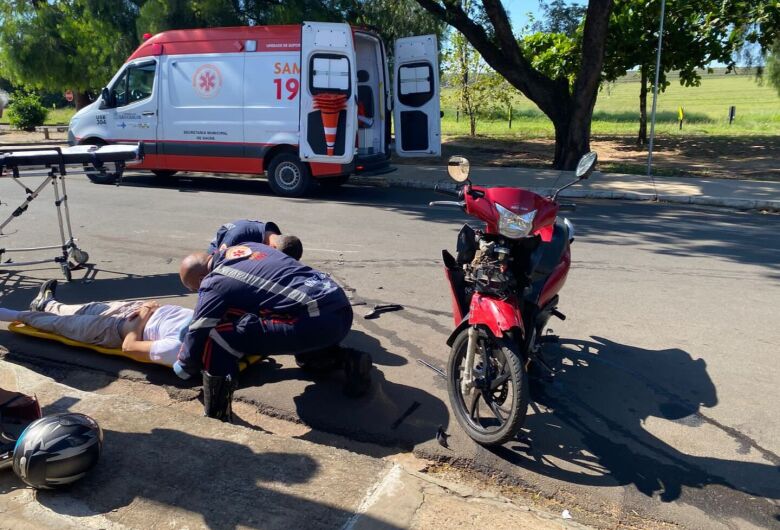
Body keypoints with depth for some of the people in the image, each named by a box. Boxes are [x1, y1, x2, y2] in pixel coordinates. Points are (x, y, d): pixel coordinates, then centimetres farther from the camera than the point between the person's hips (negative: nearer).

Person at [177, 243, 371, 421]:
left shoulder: (214, 284, -1)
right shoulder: (246, 247, 21)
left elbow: (197, 336, 6)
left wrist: (184, 367, 28)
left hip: (318, 322, -9)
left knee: (215, 333, -6)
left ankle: (216, 414, 0)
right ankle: (349, 360, 27)